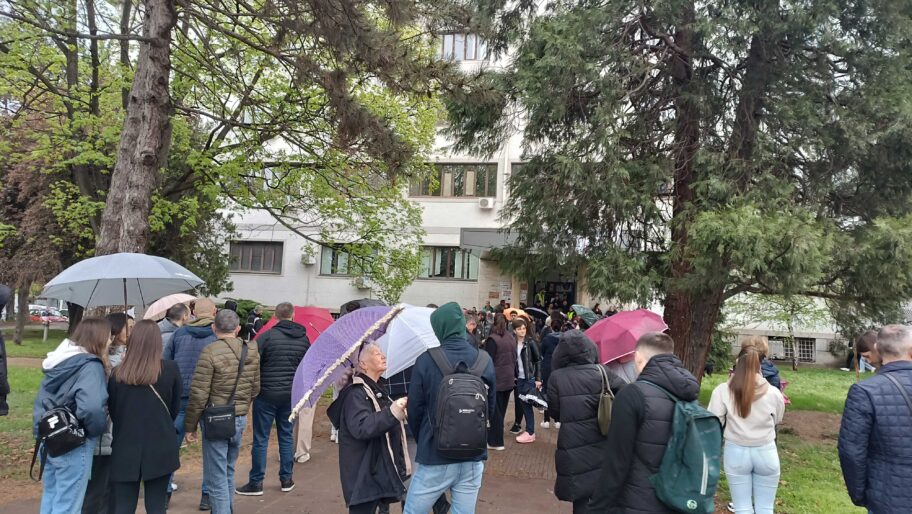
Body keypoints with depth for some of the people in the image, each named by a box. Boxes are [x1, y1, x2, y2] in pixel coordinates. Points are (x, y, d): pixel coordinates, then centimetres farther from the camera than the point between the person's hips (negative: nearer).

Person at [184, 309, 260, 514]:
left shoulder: (210, 352, -15)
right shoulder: (252, 351, 2)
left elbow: (199, 394, -14)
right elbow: (255, 389, 10)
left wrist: (190, 426, -4)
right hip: (240, 420, 6)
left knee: (216, 479, 2)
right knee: (228, 472, 22)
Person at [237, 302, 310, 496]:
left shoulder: (267, 336, -11)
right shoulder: (304, 338, 3)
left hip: (266, 393, -4)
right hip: (292, 394, 4)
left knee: (260, 439, 4)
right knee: (287, 436, 14)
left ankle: (256, 483, 9)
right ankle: (286, 479, 20)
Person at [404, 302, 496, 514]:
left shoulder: (426, 360, -12)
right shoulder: (485, 361, -1)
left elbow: (415, 410, -4)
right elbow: (490, 408, 8)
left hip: (435, 459, -3)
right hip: (474, 458, 3)